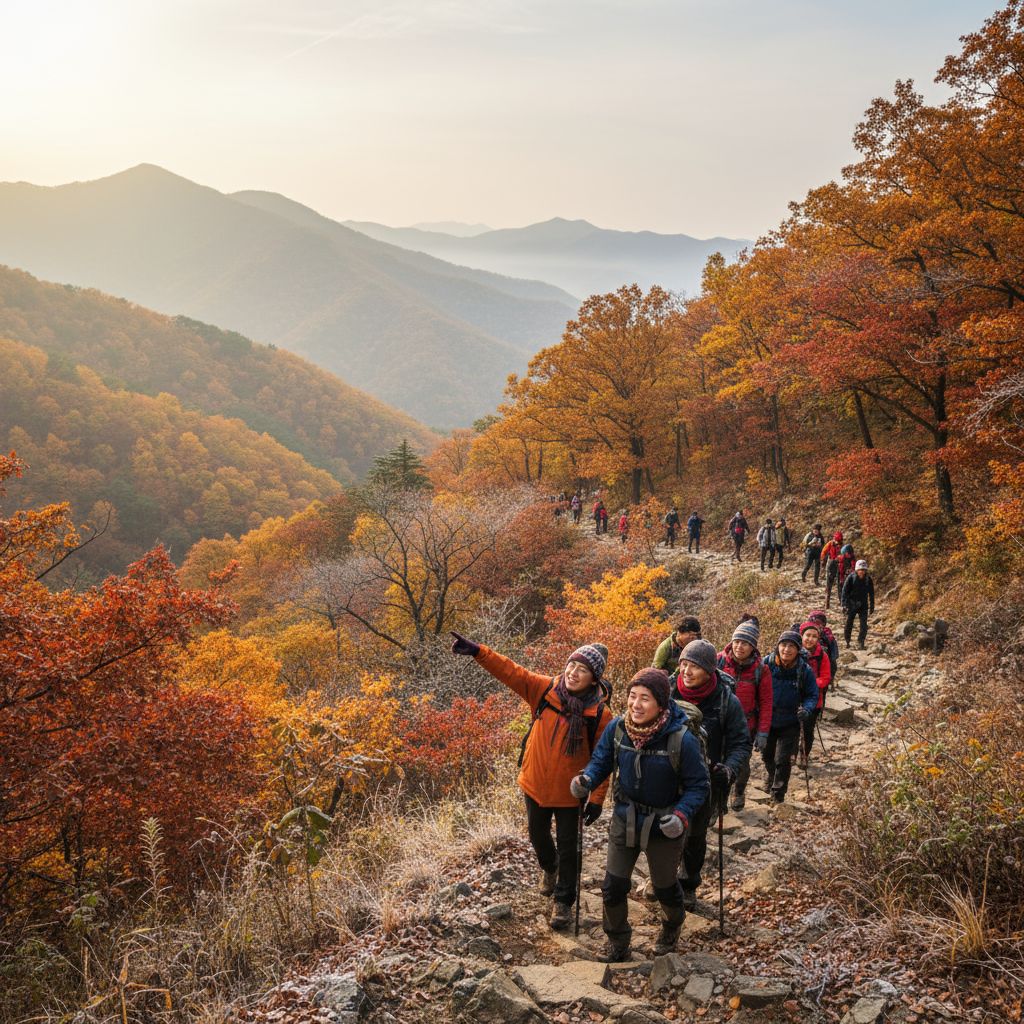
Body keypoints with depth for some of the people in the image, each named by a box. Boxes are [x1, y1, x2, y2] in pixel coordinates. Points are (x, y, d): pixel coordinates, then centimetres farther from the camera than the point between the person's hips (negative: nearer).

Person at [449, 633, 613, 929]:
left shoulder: (599, 713, -18)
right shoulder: (546, 689, -12)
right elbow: (511, 671, -16)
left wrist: (597, 798, -13)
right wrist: (477, 651, -27)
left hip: (569, 793, -3)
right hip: (535, 785, 3)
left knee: (567, 848, 10)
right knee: (538, 836, 25)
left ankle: (564, 901, 31)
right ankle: (549, 867, 57)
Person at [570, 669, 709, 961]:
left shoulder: (681, 739, -27)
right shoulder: (617, 728, -17)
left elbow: (698, 785, -16)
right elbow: (601, 761, -2)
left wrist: (682, 815, -32)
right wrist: (586, 780, -23)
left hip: (663, 826, -2)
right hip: (624, 819, 2)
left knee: (664, 886, 21)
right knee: (613, 886, 6)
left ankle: (672, 925, 55)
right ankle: (617, 941, 36)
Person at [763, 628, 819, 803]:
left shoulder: (804, 670, -14)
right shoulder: (767, 663, -13)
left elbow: (813, 695, -3)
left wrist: (806, 709, -22)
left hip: (790, 724, -2)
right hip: (766, 720, 2)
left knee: (782, 760, -2)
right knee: (767, 755, 21)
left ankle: (778, 796, 16)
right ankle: (772, 778, 51)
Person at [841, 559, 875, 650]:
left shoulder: (868, 580, -1)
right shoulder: (851, 578, -9)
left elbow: (871, 594, 8)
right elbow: (845, 590, -6)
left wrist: (872, 607, 8)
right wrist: (844, 603, -12)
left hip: (863, 605, 1)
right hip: (852, 604, -1)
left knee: (864, 625, -7)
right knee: (849, 623, 7)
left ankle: (861, 642, 4)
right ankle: (847, 641, 24)